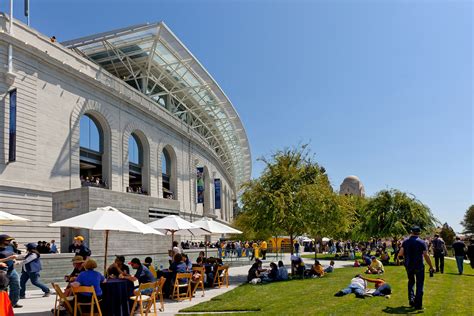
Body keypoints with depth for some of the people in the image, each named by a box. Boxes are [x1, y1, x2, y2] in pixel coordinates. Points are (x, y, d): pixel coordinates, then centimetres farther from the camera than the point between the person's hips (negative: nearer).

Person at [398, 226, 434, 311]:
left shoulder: (405, 241, -1)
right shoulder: (422, 242, -8)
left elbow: (400, 254, -6)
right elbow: (426, 256, -14)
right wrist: (431, 267, -7)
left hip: (408, 266, 3)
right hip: (419, 266, -3)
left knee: (411, 282, 23)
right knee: (419, 284, 6)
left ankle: (411, 299, 14)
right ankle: (418, 305, 6)